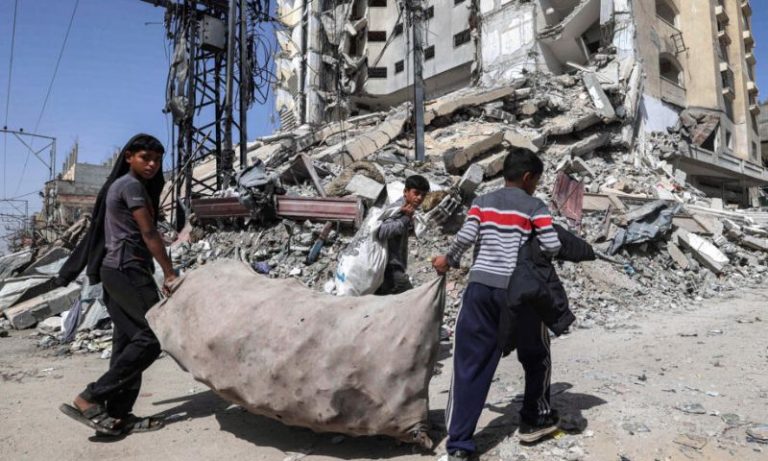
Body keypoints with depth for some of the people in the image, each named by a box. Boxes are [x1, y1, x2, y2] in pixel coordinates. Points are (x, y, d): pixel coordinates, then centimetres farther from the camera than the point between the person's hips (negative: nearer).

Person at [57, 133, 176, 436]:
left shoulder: (119, 185, 23)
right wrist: (170, 273, -10)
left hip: (117, 270, 10)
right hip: (128, 269, -10)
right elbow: (148, 233, -12)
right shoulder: (131, 185, -7)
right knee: (154, 335, -11)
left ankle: (118, 414, 6)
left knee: (129, 341, 6)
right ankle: (90, 399, -9)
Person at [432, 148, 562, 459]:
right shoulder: (534, 207, 2)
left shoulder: (482, 202, 10)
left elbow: (466, 236, -3)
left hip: (480, 287, 3)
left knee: (471, 364, 5)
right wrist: (529, 250, 12)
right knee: (536, 356, 22)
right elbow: (552, 246, -8)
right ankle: (534, 420, 36)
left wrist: (448, 261, 13)